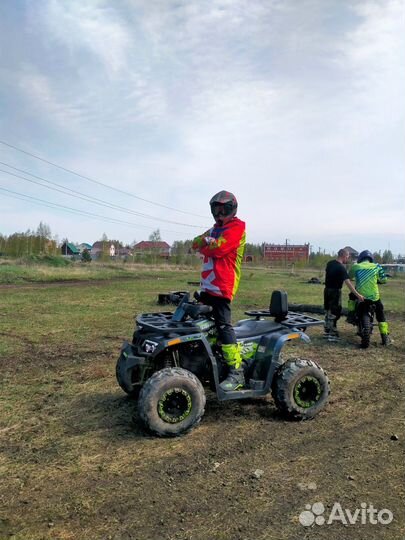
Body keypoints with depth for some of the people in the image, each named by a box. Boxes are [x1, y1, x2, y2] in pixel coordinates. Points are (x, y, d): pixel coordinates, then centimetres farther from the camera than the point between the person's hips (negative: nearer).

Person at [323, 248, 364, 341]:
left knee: (327, 311, 16)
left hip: (327, 289, 8)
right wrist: (357, 294, -29)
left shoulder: (329, 263, 4)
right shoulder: (341, 268, -20)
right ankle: (333, 335, 0)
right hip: (335, 291, -8)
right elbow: (348, 282, -27)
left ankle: (326, 331, 24)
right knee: (334, 313, -3)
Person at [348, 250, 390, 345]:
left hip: (360, 295, 1)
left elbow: (349, 277, 16)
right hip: (374, 297, -1)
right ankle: (385, 338, 10)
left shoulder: (355, 267, 1)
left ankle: (351, 314, 26)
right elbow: (384, 280, 2)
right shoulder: (376, 267, -1)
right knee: (380, 315, 13)